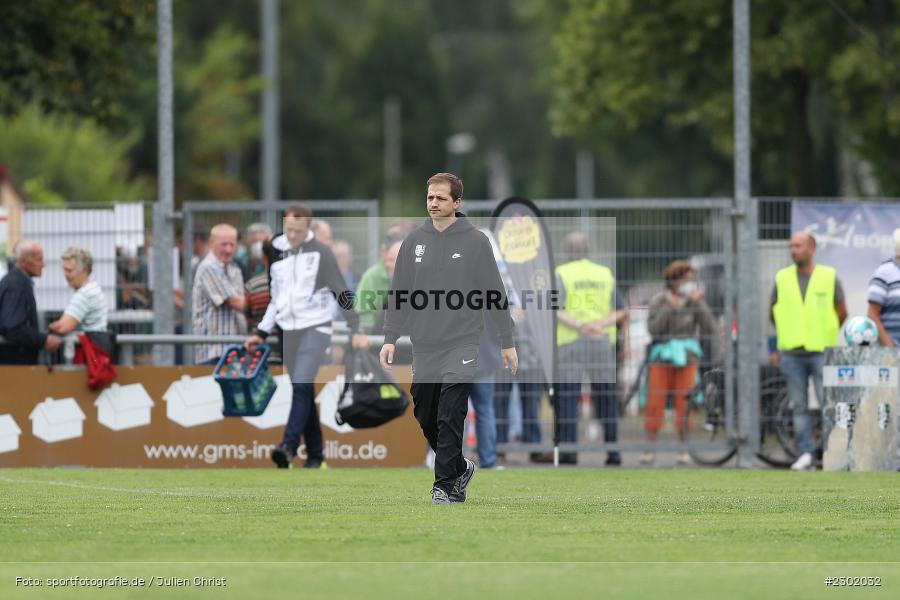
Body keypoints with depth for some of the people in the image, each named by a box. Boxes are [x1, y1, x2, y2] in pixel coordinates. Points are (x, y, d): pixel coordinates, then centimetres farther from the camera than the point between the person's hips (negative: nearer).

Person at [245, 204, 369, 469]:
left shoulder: (320, 253, -4)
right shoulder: (278, 255, 12)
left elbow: (342, 293, -3)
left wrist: (356, 330, -9)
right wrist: (261, 333, 17)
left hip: (316, 328, -6)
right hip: (289, 331, 6)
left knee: (302, 386, -20)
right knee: (303, 393, 5)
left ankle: (289, 446, -28)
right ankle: (315, 454, 8)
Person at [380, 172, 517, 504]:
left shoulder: (475, 242, -3)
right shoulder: (413, 242, 6)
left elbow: (495, 294, 0)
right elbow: (398, 294, 9)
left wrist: (508, 342, 0)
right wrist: (390, 338, 1)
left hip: (460, 348, -4)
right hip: (424, 348, 4)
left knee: (450, 419, -11)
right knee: (426, 418, 10)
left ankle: (444, 486, -7)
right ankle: (459, 468, 31)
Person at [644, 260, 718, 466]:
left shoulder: (696, 302, 3)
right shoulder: (658, 301, 2)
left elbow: (711, 330, -7)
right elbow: (653, 329, -10)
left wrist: (698, 305, -15)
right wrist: (669, 308, -20)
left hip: (687, 358, 0)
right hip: (662, 359, 0)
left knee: (684, 403, -4)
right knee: (655, 403, -6)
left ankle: (684, 450, 5)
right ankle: (650, 450, 1)